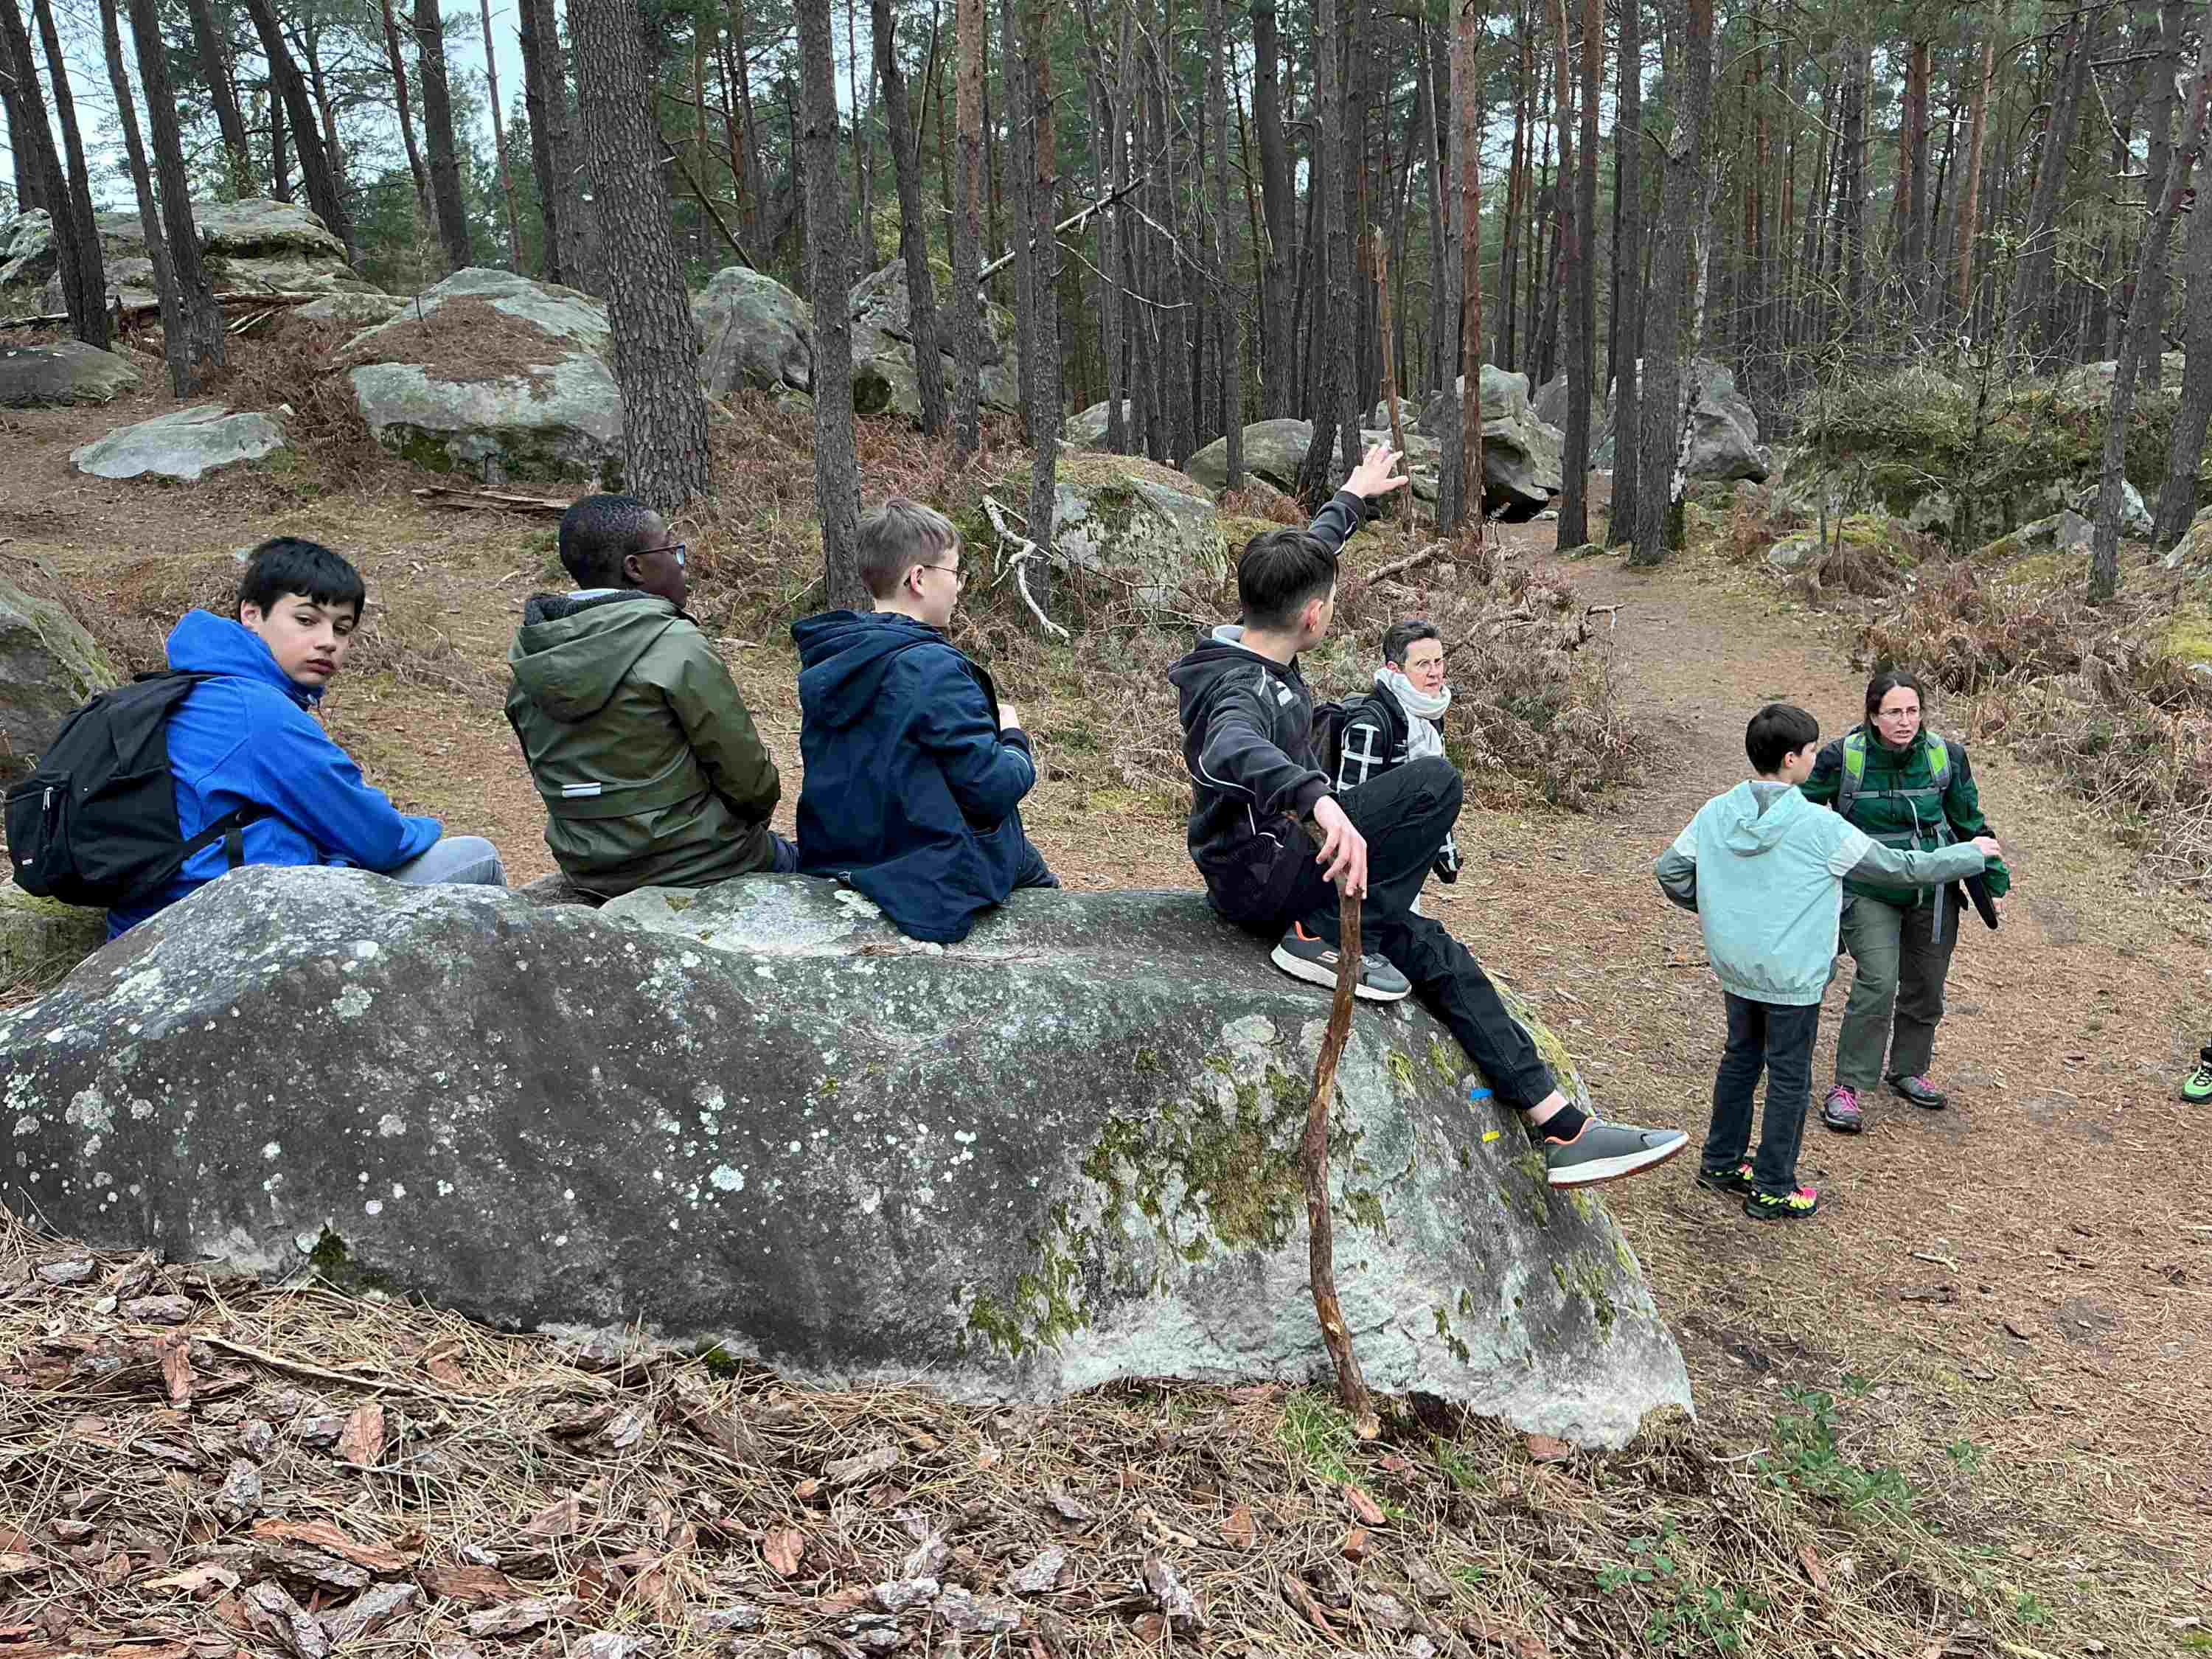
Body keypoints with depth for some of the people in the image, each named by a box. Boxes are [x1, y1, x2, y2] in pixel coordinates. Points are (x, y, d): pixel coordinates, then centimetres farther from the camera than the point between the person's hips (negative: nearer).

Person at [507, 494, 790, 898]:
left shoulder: (526, 655, -1)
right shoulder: (677, 645, -21)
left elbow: (547, 771, 7)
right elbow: (746, 776, -16)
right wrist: (756, 816, 5)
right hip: (695, 867, -7)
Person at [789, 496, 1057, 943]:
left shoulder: (824, 660, 1)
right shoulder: (934, 668, -25)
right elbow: (992, 790, -23)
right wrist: (1014, 738, -1)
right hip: (932, 881, -8)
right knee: (1040, 882, 21)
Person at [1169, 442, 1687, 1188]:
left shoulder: (1254, 649, 4)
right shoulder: (1245, 690, -26)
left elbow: (1294, 565, 25)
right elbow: (1233, 751, -52)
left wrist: (1353, 498, 39)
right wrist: (1320, 801, -70)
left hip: (1277, 864, 10)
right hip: (1258, 876, -10)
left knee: (1437, 953, 4)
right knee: (1435, 781, -20)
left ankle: (1556, 1126, 6)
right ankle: (1327, 935, -18)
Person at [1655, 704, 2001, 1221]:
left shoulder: (1716, 813, -5)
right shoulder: (1820, 828, -18)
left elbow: (1670, 871, 1)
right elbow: (1901, 868, -8)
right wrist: (1972, 853, 7)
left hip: (1734, 968, 6)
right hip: (1792, 978, -5)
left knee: (1741, 1059, 22)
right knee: (1789, 1080, 9)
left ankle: (1721, 1162, 34)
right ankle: (1772, 1189, 19)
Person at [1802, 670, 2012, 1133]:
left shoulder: (1945, 755, -3)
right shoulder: (1843, 758, -14)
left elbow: (1969, 822, 10)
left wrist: (1994, 878, 11)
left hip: (1934, 893, 4)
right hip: (1869, 892, -4)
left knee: (1925, 988, 13)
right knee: (1877, 984, -17)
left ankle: (1907, 1072, 34)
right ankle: (1848, 1087, -7)